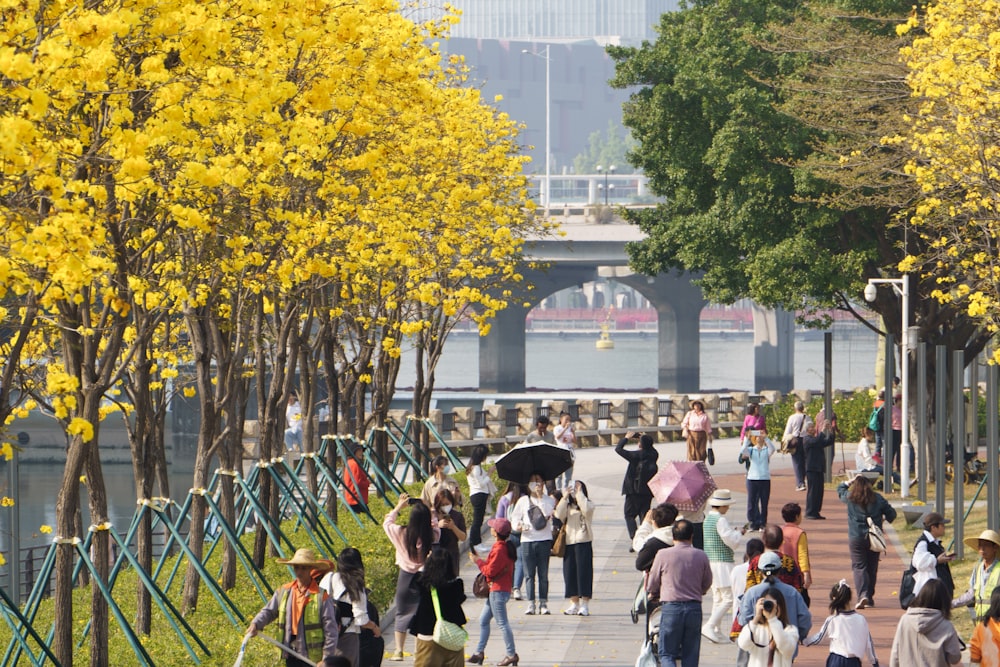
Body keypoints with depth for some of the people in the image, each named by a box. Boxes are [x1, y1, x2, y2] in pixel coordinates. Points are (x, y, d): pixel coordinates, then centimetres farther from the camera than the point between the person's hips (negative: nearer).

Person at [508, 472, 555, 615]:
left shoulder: (548, 500, 6)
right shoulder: (523, 501, 10)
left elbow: (548, 513, -6)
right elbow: (515, 517, 11)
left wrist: (540, 497, -11)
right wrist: (518, 525, -8)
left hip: (544, 540, -1)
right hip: (527, 540, 1)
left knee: (543, 574, 1)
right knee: (529, 574, 0)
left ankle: (543, 603, 5)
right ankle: (531, 604, 2)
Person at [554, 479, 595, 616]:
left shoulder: (588, 504, 3)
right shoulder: (567, 506, 14)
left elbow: (586, 509, -19)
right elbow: (559, 516, -2)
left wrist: (579, 493, -11)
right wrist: (564, 498, -6)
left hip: (583, 542, -4)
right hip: (569, 543, 4)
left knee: (583, 571, -6)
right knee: (569, 572, 4)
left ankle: (584, 605, -3)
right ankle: (574, 604, 12)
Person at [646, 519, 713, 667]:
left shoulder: (663, 555, -4)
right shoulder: (701, 556, 2)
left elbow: (652, 583, 8)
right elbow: (707, 584, 15)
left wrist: (653, 594, 31)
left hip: (671, 606, -2)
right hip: (695, 607, 2)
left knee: (667, 653, 4)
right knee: (691, 655, 11)